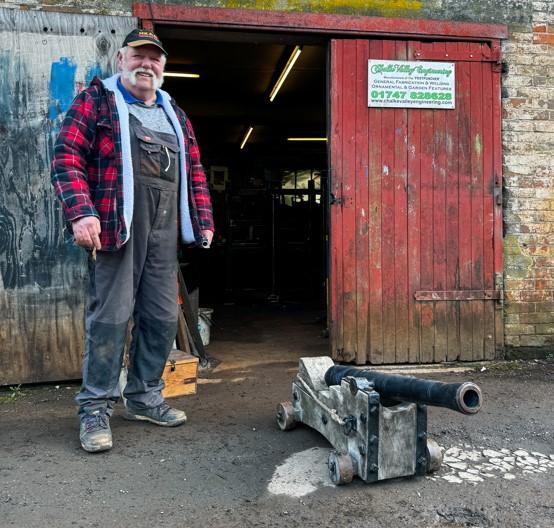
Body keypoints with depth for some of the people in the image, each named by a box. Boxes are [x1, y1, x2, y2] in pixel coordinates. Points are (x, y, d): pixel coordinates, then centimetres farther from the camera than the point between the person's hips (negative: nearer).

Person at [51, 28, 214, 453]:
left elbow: (195, 172, 22)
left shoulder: (174, 114, 22)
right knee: (110, 316, -5)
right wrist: (81, 212, -17)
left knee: (162, 316, 7)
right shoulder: (96, 99, 5)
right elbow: (67, 155, -5)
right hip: (115, 224, -6)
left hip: (164, 230, 6)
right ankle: (96, 407, 7)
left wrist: (204, 221, 14)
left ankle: (144, 396, 22)